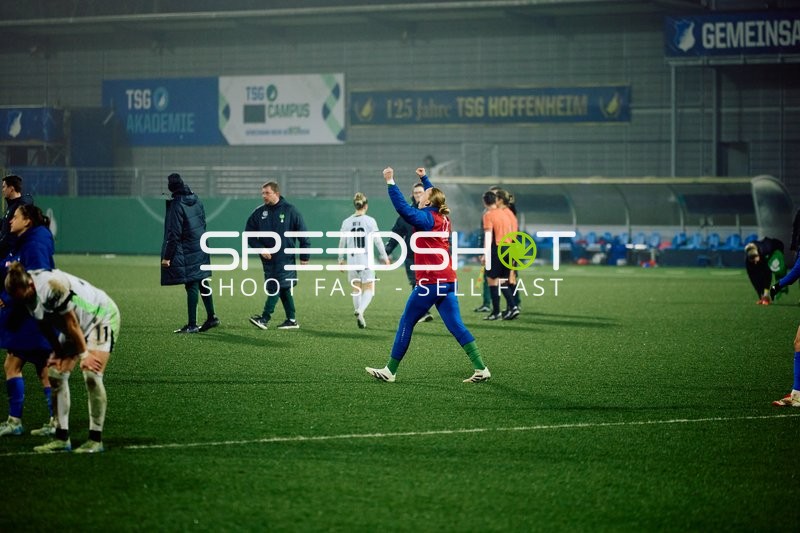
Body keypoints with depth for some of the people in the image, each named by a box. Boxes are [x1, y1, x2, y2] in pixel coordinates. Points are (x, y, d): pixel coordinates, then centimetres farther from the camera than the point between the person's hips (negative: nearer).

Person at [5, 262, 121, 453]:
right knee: (56, 375, -2)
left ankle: (96, 440, -14)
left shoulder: (53, 285, -35)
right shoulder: (27, 295, -10)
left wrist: (84, 353, -19)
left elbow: (72, 323, -26)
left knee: (92, 376, -21)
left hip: (102, 316, -9)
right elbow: (46, 326, 4)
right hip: (78, 326, 9)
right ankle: (62, 439, 3)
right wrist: (58, 353, 3)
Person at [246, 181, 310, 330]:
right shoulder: (259, 213, 5)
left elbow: (302, 233, -1)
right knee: (284, 289, 9)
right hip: (268, 257, 4)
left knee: (276, 287, -11)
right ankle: (291, 320, 14)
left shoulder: (290, 210, -3)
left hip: (285, 258, -4)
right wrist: (260, 248, -8)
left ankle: (265, 318, -16)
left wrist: (304, 256, -3)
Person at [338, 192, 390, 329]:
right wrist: (384, 256, 10)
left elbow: (342, 242, 7)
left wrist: (341, 259, 20)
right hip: (367, 261, -3)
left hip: (352, 261, 3)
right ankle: (360, 310, -23)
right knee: (368, 290, 2)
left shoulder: (347, 222, 2)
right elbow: (377, 241, -3)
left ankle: (359, 314, 17)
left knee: (356, 290, 16)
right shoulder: (370, 221, -6)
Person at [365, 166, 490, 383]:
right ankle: (480, 369, -6)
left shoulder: (427, 218, -10)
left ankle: (390, 371, 6)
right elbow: (435, 197, 36)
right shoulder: (443, 218, 14)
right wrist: (424, 178, 46)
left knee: (406, 323, 2)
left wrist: (390, 182, -21)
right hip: (447, 281, 8)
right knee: (456, 326, 4)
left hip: (430, 282, -8)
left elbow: (403, 208, -24)